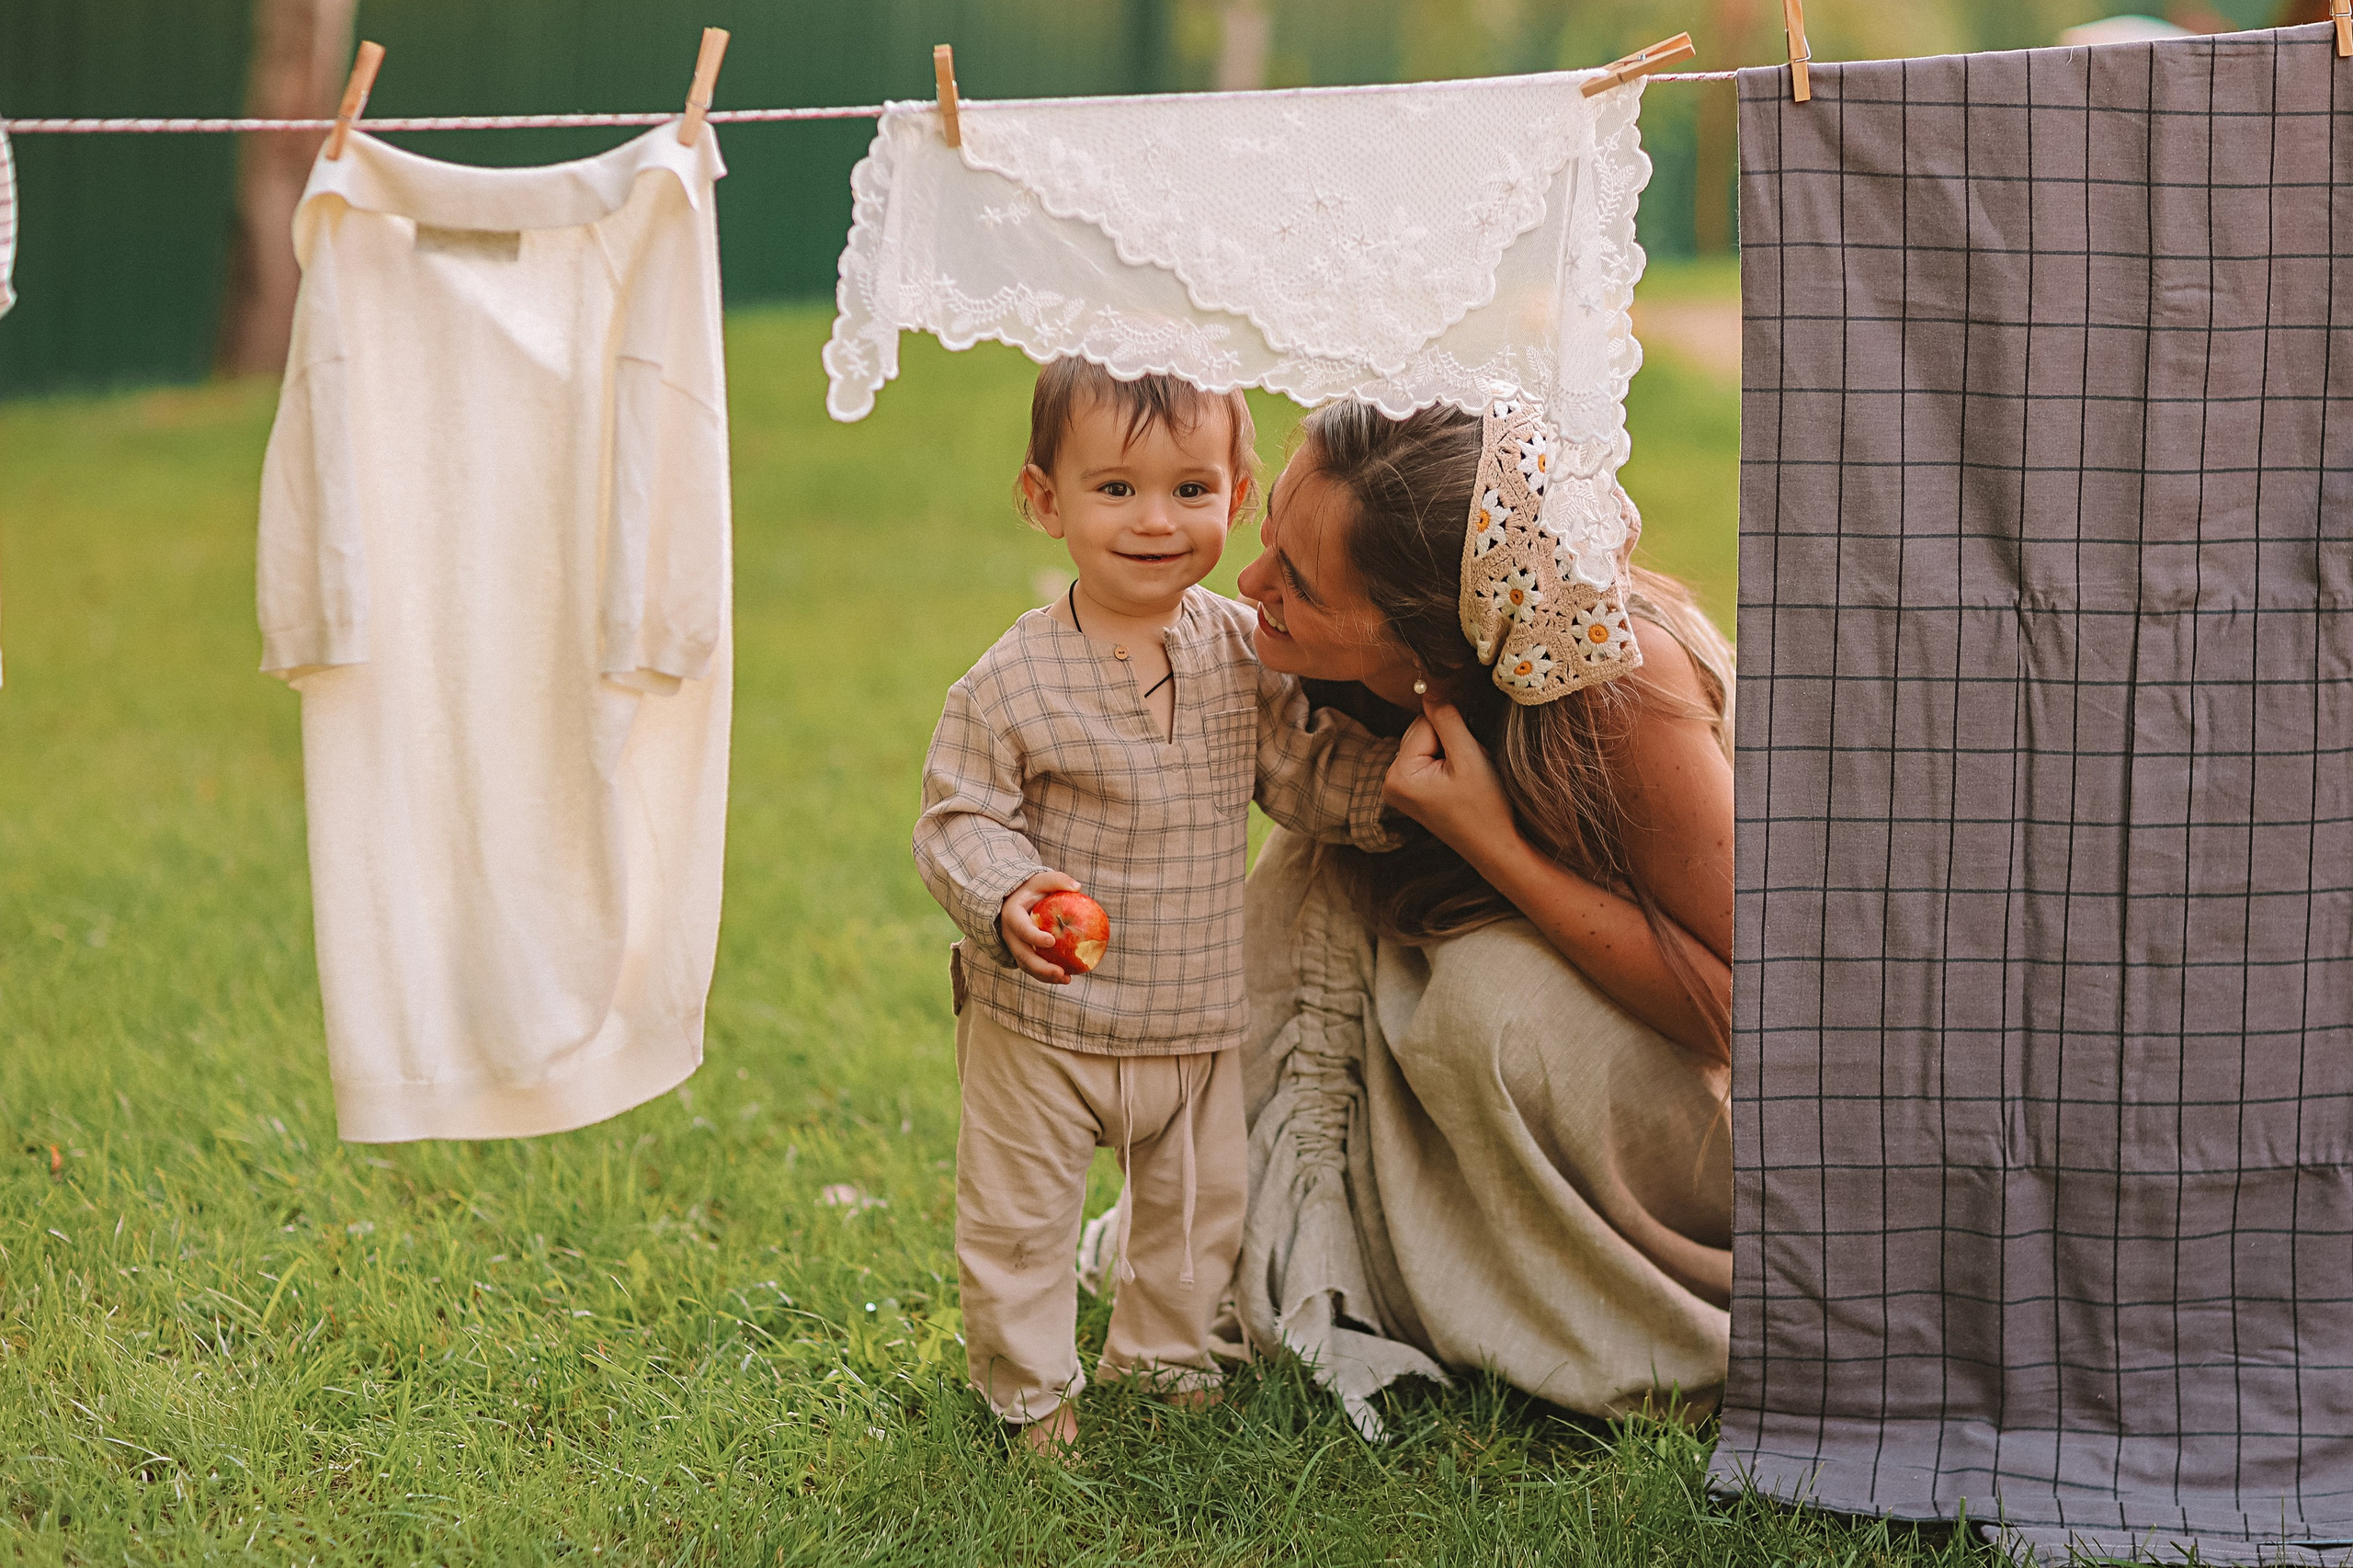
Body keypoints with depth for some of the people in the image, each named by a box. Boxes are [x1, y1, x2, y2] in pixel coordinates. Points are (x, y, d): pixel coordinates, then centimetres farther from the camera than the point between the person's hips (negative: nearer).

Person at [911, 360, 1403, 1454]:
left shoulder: (1244, 654, -4)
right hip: (1041, 1022, -4)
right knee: (1018, 1213, 7)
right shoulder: (1014, 683, -17)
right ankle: (1029, 1390, 28)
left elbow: (1308, 777, 5)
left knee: (1201, 1202, 18)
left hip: (1199, 1022, 4)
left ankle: (1162, 1357, 40)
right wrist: (1008, 898, -32)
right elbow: (956, 819, -14)